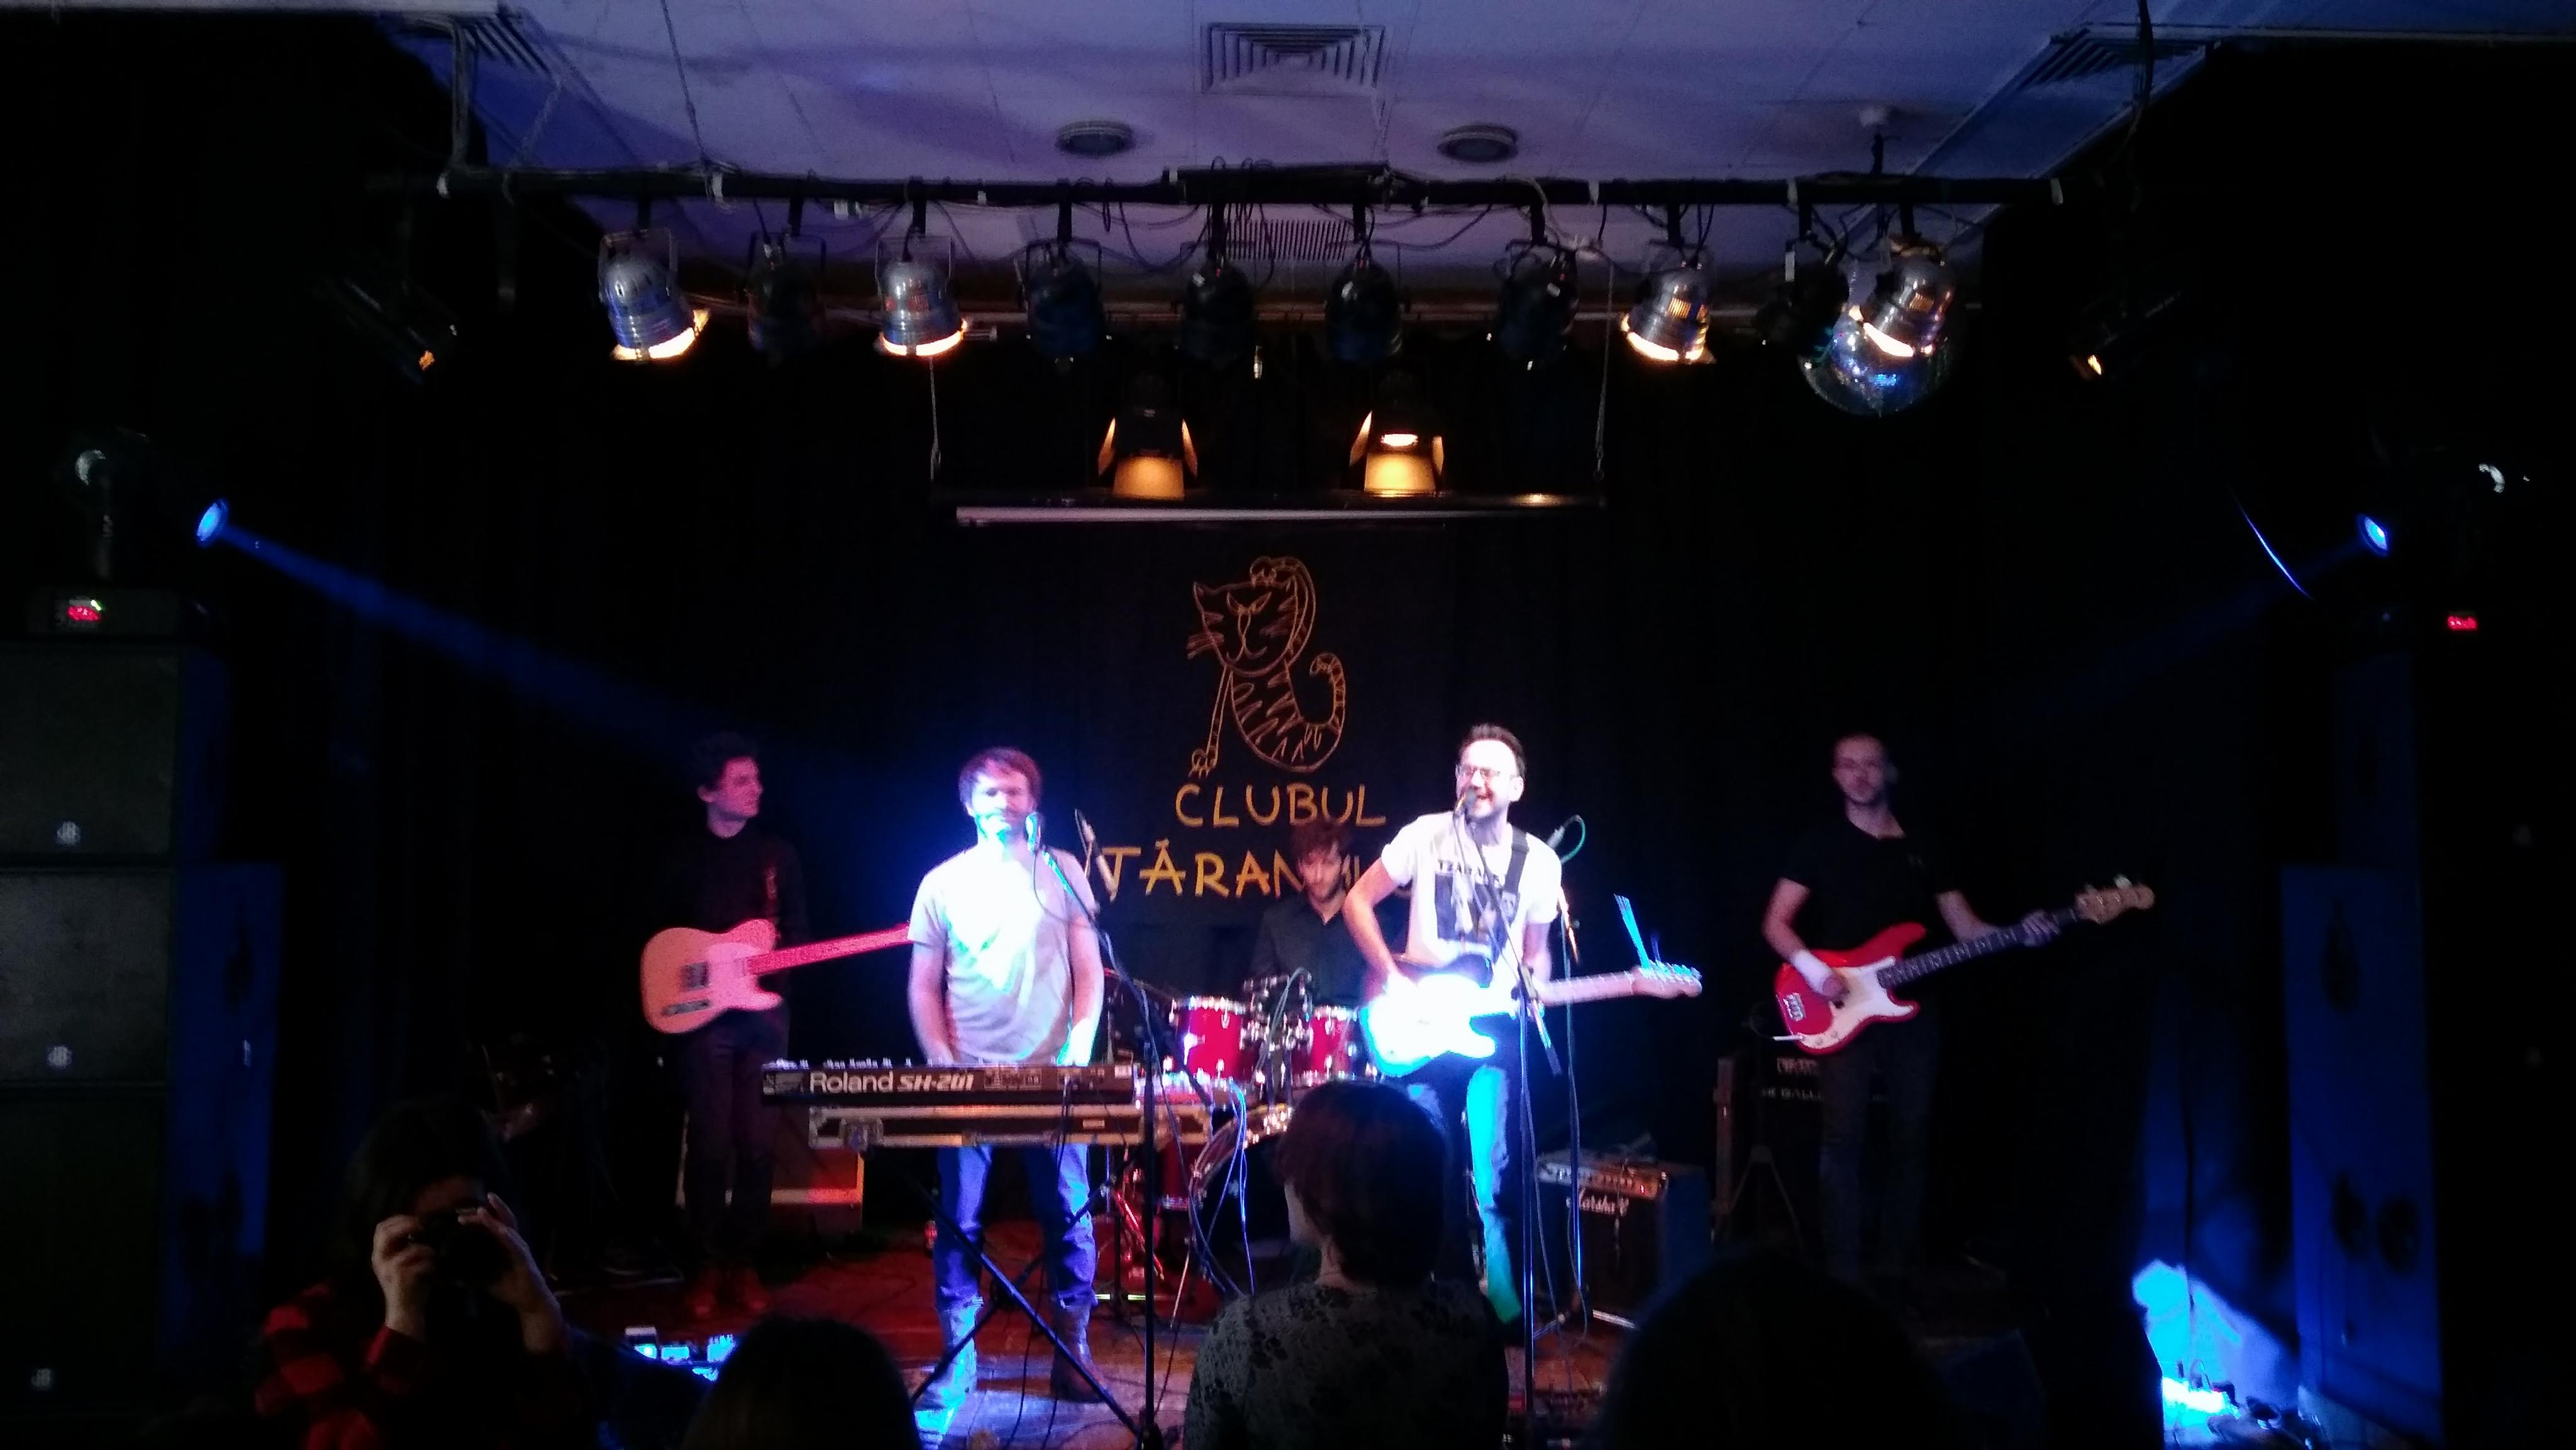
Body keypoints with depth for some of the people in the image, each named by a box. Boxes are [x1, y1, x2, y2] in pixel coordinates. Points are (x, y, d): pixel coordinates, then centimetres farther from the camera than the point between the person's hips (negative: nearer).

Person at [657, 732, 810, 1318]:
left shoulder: (778, 855, 9)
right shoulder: (682, 859, 6)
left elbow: (798, 934, 10)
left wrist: (779, 957, -10)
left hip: (763, 1012, 2)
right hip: (702, 1015, -2)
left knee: (757, 1145, 1)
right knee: (710, 1145, -5)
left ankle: (742, 1263, 13)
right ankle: (708, 1266, 7)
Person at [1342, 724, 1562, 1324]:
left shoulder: (1539, 861, 3)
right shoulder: (1426, 836, -4)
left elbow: (1537, 949, 14)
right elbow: (1358, 902, 0)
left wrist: (1535, 988, -8)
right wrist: (1391, 977, -9)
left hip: (1492, 1023, 0)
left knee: (1489, 1162, -10)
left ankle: (1501, 1295, 3)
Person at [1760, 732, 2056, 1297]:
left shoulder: (1923, 850, 13)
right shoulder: (1821, 843, 3)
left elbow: (1968, 929, 10)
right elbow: (1777, 923, 0)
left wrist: (2021, 934, -8)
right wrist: (1814, 970, -16)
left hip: (1913, 1010, 4)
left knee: (1911, 1139, 6)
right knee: (1843, 1138, -10)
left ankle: (1896, 1274, 17)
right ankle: (1843, 1279, -4)